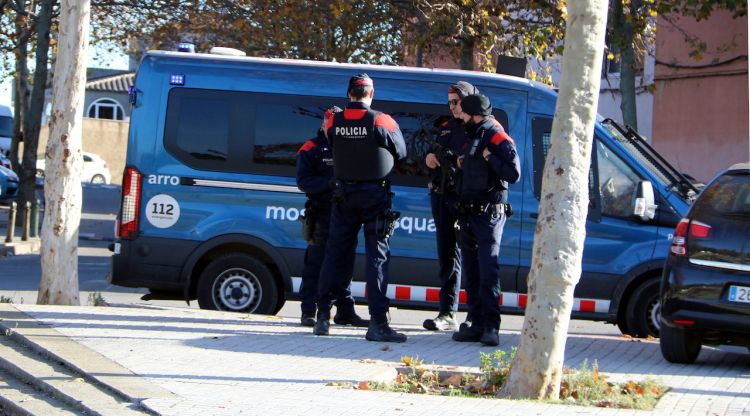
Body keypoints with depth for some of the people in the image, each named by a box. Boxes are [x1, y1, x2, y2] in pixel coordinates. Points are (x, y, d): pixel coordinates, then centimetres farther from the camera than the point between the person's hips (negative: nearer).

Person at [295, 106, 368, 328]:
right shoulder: (311, 149, 3)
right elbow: (303, 182, -7)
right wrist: (330, 183, -19)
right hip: (321, 215, -5)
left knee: (345, 264, 8)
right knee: (315, 264, -3)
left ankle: (345, 311, 15)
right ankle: (308, 312, 1)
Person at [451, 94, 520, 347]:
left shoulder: (498, 139, -10)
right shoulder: (472, 138, 18)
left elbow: (514, 174, -20)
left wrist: (489, 157, -19)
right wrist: (461, 164, 11)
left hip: (489, 214, -9)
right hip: (468, 213, 9)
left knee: (488, 269, -14)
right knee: (471, 272, 10)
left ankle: (491, 327, -15)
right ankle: (478, 325, 14)